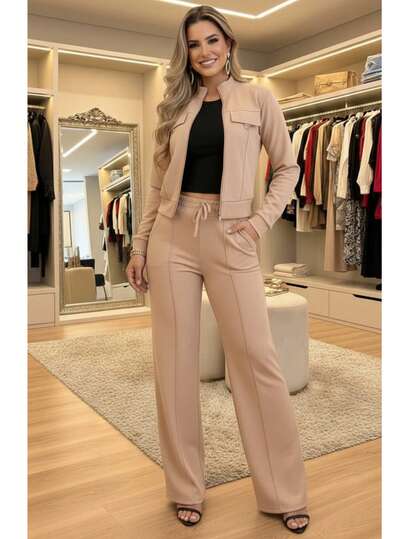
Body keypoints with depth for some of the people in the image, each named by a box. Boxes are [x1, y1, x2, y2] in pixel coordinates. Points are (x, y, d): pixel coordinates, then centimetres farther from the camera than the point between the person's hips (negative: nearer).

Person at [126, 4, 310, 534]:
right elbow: (158, 183, 14)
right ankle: (186, 487, 20)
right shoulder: (176, 107, 14)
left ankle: (284, 492, 15)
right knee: (175, 361, 4)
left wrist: (261, 220, -5)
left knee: (256, 359, -3)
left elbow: (288, 168, 9)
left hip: (229, 238, -3)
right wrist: (139, 246, 9)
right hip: (173, 236, 3)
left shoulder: (257, 99, 7)